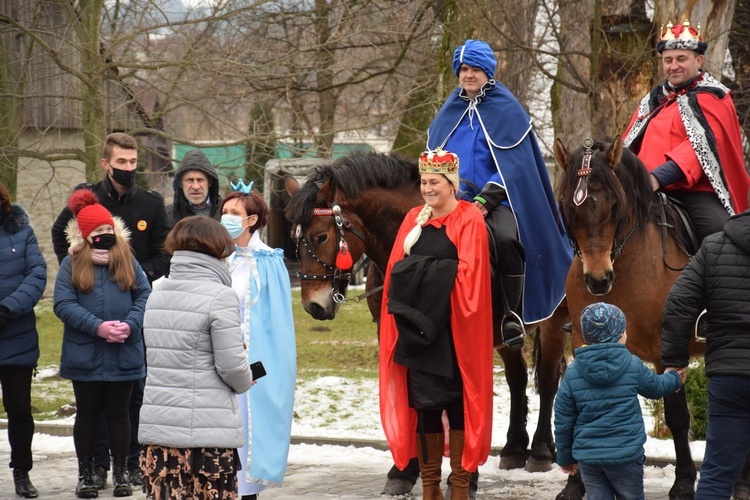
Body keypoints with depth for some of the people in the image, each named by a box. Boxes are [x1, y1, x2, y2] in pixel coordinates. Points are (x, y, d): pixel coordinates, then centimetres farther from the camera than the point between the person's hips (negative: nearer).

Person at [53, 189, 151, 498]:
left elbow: (144, 296, 1)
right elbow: (63, 304, -10)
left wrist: (130, 324, -17)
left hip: (124, 355, 1)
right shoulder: (71, 265, -1)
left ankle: (120, 472, 19)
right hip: (85, 356, -1)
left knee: (118, 412, 9)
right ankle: (86, 474, 17)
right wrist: (98, 327, -20)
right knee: (87, 413, 9)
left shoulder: (128, 262, 6)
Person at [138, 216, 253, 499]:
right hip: (208, 431, -6)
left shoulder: (157, 294, 10)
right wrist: (245, 382, 10)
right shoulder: (220, 296, -10)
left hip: (156, 426, 6)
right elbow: (232, 364, -13)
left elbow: (155, 355, 13)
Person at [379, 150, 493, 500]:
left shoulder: (468, 220, -3)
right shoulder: (414, 219, 14)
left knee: (457, 401, -1)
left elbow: (468, 273, -12)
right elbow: (396, 267, 11)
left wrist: (426, 273, -17)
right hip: (416, 327, 5)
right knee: (422, 402, 8)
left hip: (454, 329, -5)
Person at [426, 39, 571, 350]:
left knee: (507, 239, -35)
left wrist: (485, 199, -17)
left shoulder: (507, 109, 2)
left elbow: (513, 164, -6)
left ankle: (513, 313, -19)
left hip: (497, 199, -4)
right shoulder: (449, 113, 16)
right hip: (454, 199, 4)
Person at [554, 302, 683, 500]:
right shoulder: (633, 365, -6)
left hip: (587, 456, 2)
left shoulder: (572, 372, -3)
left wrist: (565, 457, 14)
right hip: (626, 453, -2)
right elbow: (656, 387, 14)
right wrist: (675, 379, 38)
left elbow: (563, 421, 2)